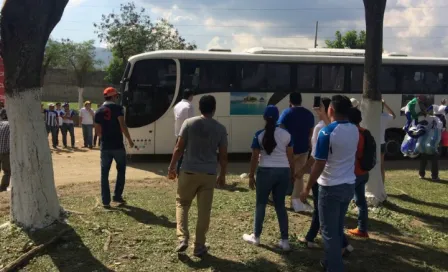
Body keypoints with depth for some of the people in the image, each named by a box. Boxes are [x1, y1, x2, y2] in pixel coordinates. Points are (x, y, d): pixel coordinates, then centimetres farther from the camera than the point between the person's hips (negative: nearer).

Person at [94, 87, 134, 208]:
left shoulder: (99, 111, 9)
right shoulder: (117, 108, -5)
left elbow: (98, 131, 8)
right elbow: (122, 125, -14)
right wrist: (129, 139, -5)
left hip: (105, 146, 4)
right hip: (118, 145, -3)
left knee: (104, 173, 6)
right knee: (121, 170, 14)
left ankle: (106, 201, 6)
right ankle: (117, 196, 13)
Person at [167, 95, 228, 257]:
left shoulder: (189, 123, -4)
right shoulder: (220, 129, 1)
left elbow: (179, 148, -5)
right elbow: (223, 155, 4)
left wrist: (172, 167, 6)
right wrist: (222, 175, 15)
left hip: (189, 172, -1)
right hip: (209, 174, 1)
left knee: (182, 203, 15)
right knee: (204, 210, 8)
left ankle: (183, 238, 0)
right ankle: (199, 246, 14)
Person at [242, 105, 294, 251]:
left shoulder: (259, 135, -4)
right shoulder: (286, 134, 3)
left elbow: (255, 157, -3)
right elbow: (291, 156, 6)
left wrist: (251, 175, 5)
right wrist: (292, 173, 17)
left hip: (266, 171, -3)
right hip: (283, 171, 3)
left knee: (261, 204, 11)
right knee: (280, 205, 11)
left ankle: (256, 237, 21)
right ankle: (285, 240, 10)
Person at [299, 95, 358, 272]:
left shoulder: (326, 133, -19)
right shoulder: (354, 131, 2)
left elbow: (319, 165, -18)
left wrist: (307, 189, -9)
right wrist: (326, 120, 30)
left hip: (331, 187, -7)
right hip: (349, 185, 7)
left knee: (329, 231, 4)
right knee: (338, 228, 21)